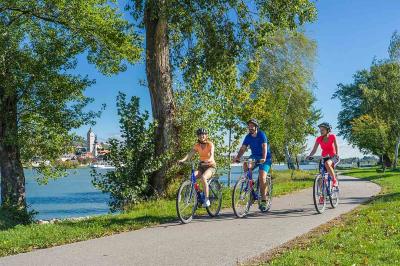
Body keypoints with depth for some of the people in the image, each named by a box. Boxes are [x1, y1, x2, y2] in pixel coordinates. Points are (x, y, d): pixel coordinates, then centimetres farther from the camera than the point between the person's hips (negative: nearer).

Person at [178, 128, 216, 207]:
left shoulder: (210, 144, -8)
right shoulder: (197, 145, 3)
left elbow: (212, 154, -25)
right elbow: (190, 153, -11)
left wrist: (209, 160, -48)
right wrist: (183, 160, -30)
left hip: (211, 166, -4)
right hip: (201, 166, 4)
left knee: (203, 177, -35)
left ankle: (206, 200, -27)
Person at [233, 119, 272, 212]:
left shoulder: (261, 135, -15)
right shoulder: (248, 137, 1)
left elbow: (264, 147, -27)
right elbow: (243, 148, -6)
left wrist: (264, 158, -43)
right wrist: (237, 157, -24)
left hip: (264, 159, -5)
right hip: (254, 157, 5)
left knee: (262, 178, -20)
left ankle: (264, 200, -8)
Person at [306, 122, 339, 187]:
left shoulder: (332, 136, -12)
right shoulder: (319, 139, -6)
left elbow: (336, 146, -18)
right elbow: (314, 150, -8)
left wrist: (337, 154, -38)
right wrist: (309, 156, -27)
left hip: (333, 157, -4)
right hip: (324, 158, 4)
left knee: (327, 164, -38)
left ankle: (334, 180, -24)